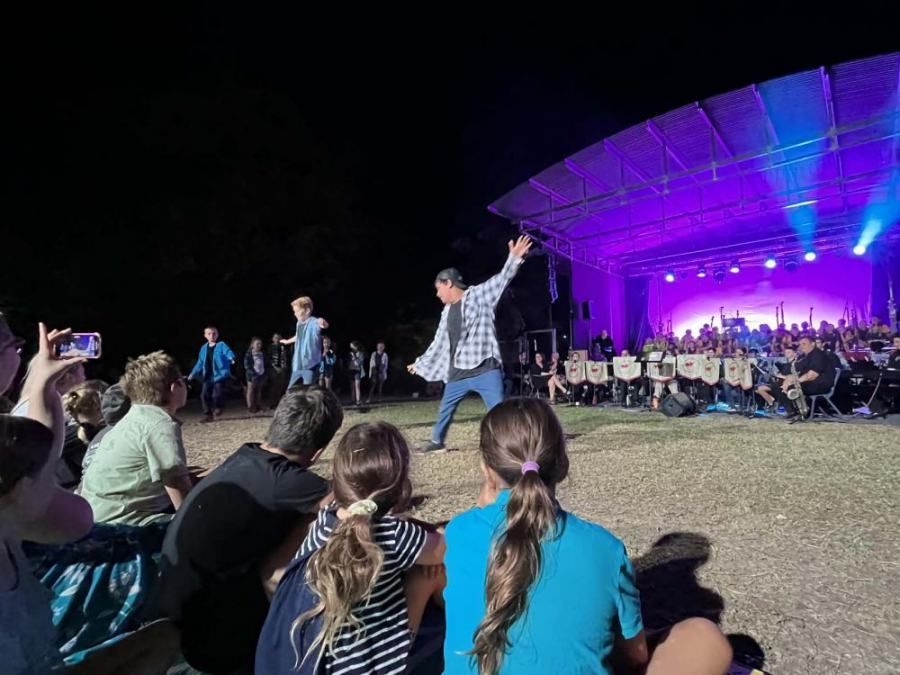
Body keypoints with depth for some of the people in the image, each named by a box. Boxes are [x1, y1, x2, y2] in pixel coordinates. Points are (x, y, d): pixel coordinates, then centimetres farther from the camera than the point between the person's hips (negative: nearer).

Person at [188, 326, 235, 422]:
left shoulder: (221, 345, -6)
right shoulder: (204, 348, 11)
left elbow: (228, 352, -27)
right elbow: (200, 362, 20)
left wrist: (231, 358, -51)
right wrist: (193, 373, 14)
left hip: (219, 375, -6)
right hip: (208, 377, 6)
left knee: (216, 395, -12)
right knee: (204, 395, 1)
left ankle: (217, 409, 20)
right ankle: (207, 415, 15)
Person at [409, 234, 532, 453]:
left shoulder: (479, 295, -3)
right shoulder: (447, 312, 16)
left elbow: (501, 280, -17)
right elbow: (439, 343, 24)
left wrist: (514, 258, -34)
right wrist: (420, 364, 32)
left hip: (485, 370, -7)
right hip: (458, 373, 7)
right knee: (444, 410, 20)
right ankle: (437, 442, 41)